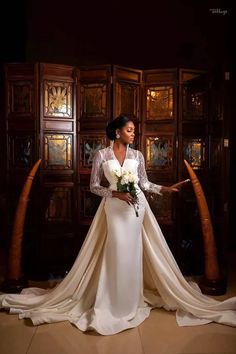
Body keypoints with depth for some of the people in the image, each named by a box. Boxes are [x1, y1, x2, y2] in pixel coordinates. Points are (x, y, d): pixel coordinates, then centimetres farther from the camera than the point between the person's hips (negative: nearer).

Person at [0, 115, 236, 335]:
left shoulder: (137, 155, 6)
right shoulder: (102, 155, -3)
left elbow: (144, 183, 9)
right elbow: (94, 186, -3)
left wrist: (165, 189, -2)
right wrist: (117, 194, -15)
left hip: (136, 206, 3)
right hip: (114, 207, -2)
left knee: (133, 252, 8)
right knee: (117, 253, 1)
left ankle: (132, 301, 25)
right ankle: (117, 303, 19)